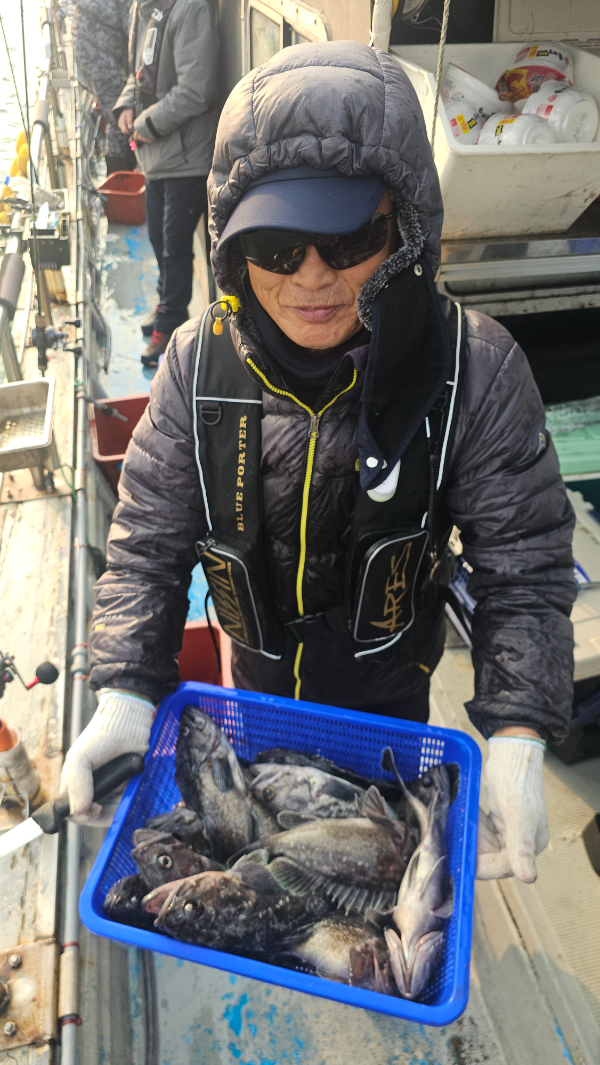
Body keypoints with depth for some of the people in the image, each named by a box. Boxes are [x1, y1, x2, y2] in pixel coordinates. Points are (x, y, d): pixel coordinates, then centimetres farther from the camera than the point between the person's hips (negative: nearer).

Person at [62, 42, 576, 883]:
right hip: (257, 682, 2)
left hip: (388, 687, -1)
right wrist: (126, 688, -25)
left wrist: (517, 735, -30)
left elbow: (523, 565, -21)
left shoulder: (473, 373, -27)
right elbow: (149, 542, -14)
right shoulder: (198, 364, -22)